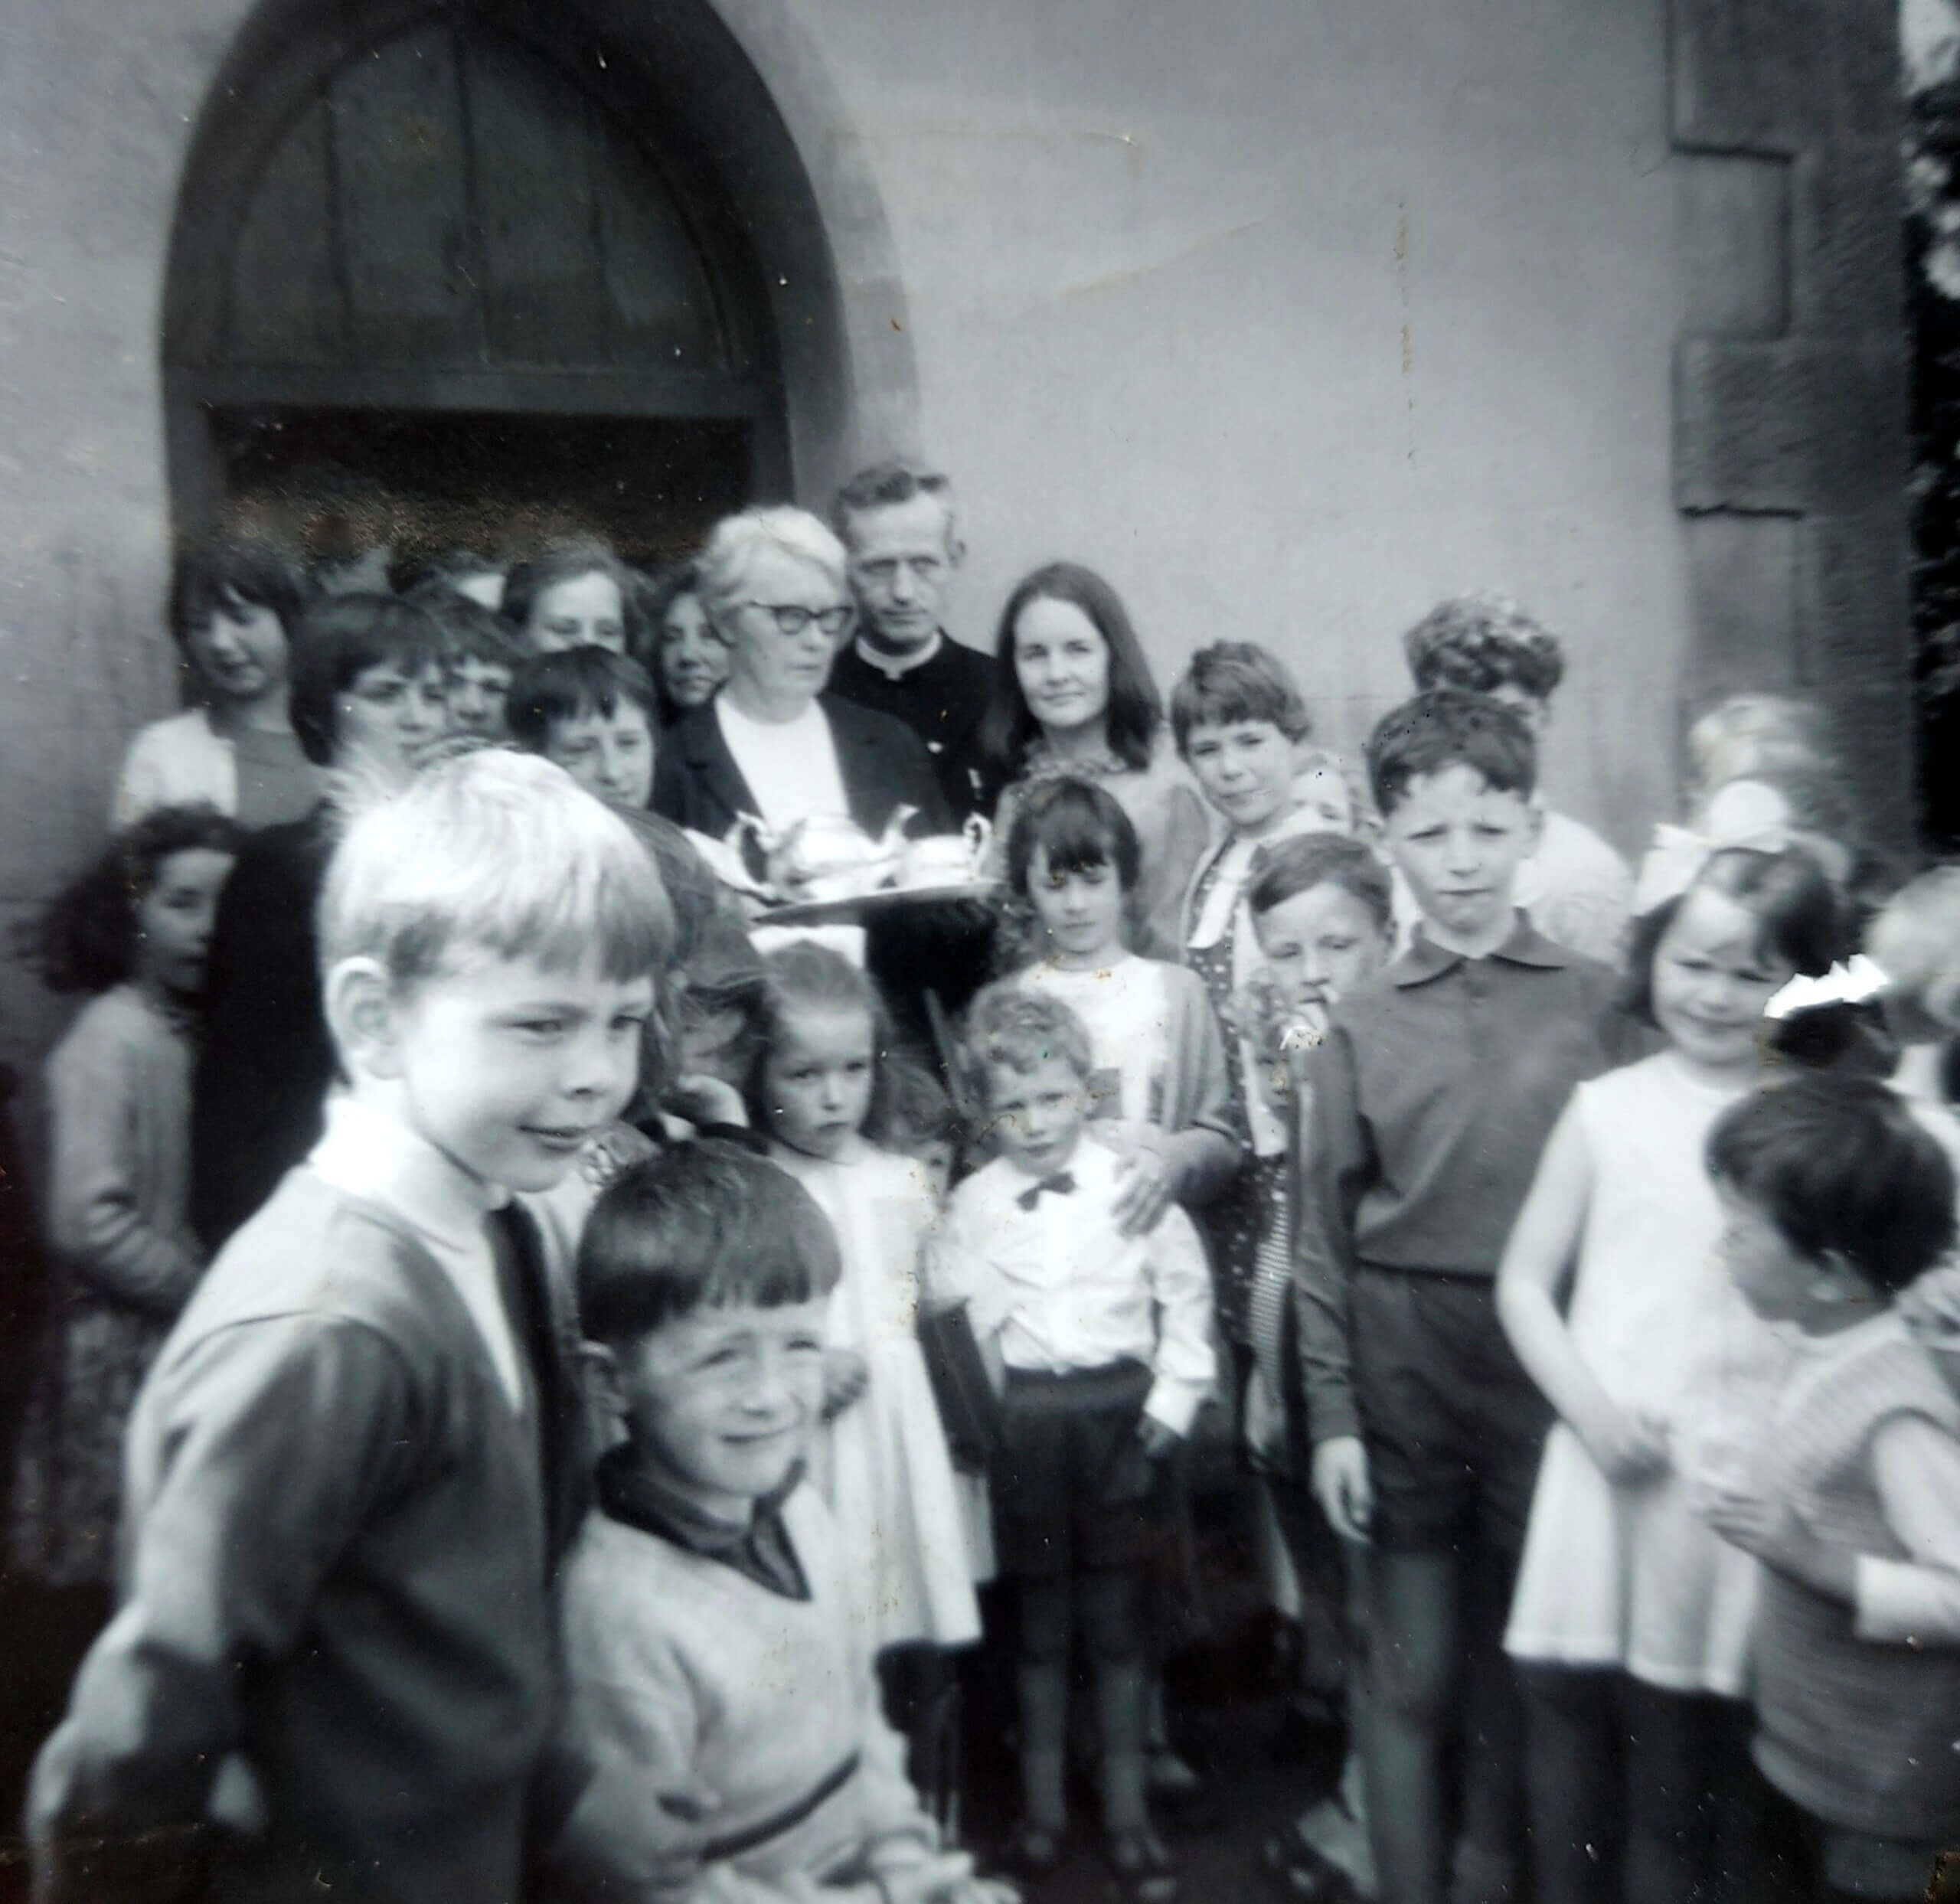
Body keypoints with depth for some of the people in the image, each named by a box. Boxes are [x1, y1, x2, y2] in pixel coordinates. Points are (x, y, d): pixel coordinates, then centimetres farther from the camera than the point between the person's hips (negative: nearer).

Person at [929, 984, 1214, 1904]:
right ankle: (1042, 1806, 30)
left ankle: (1128, 1815, 27)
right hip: (1025, 1424, 1)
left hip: (1118, 1414, 0)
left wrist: (1172, 1402, -2)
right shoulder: (972, 1203, -3)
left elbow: (1186, 1295, 1)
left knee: (1116, 1622, 11)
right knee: (1040, 1623, 13)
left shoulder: (1134, 1185, -5)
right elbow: (945, 1312, 0)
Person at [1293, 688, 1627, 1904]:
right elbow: (1326, 1234, 1)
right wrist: (1332, 1414, -2)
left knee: (1517, 1657, 17)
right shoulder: (1363, 1025, 0)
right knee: (1411, 1671, 11)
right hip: (1403, 1360, 0)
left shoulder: (1595, 1000, -1)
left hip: (1550, 1358, 1)